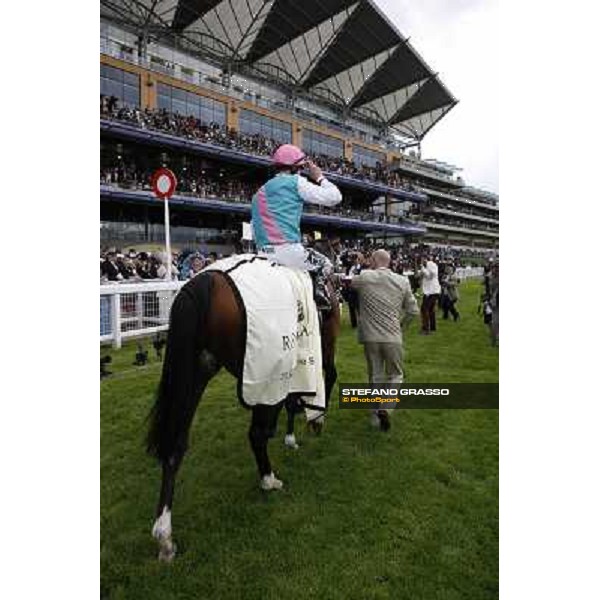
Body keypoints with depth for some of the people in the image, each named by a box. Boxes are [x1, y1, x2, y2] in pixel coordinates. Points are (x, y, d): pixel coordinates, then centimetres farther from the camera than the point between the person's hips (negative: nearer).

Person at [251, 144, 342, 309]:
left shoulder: (260, 192, 24)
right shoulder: (295, 182, 2)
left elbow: (255, 228, 25)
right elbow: (334, 197, 0)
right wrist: (319, 178, 15)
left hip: (263, 254, 7)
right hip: (288, 250, -7)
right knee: (325, 264, 16)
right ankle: (318, 294, -7)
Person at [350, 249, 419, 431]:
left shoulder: (364, 277, -6)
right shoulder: (402, 281, -1)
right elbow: (413, 310, 3)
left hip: (370, 336, 0)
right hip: (393, 337, 0)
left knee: (375, 376, 15)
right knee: (395, 375, 16)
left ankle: (376, 416, 24)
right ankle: (384, 407, -5)